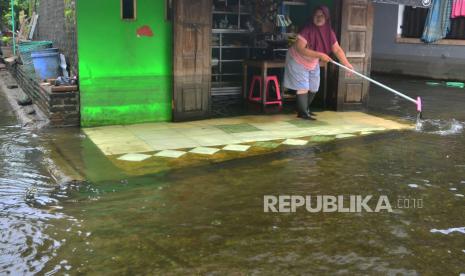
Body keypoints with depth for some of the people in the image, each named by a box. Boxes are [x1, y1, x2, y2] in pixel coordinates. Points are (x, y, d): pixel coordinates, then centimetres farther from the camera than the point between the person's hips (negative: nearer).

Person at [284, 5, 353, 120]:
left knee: (313, 88, 13)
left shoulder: (329, 32, -11)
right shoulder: (307, 30, -29)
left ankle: (305, 109, 31)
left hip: (313, 63, 7)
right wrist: (320, 55, -38)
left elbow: (337, 49, -8)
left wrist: (347, 64, -18)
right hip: (298, 61, -7)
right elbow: (300, 48, -36)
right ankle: (303, 113, 0)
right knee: (303, 87, -10)